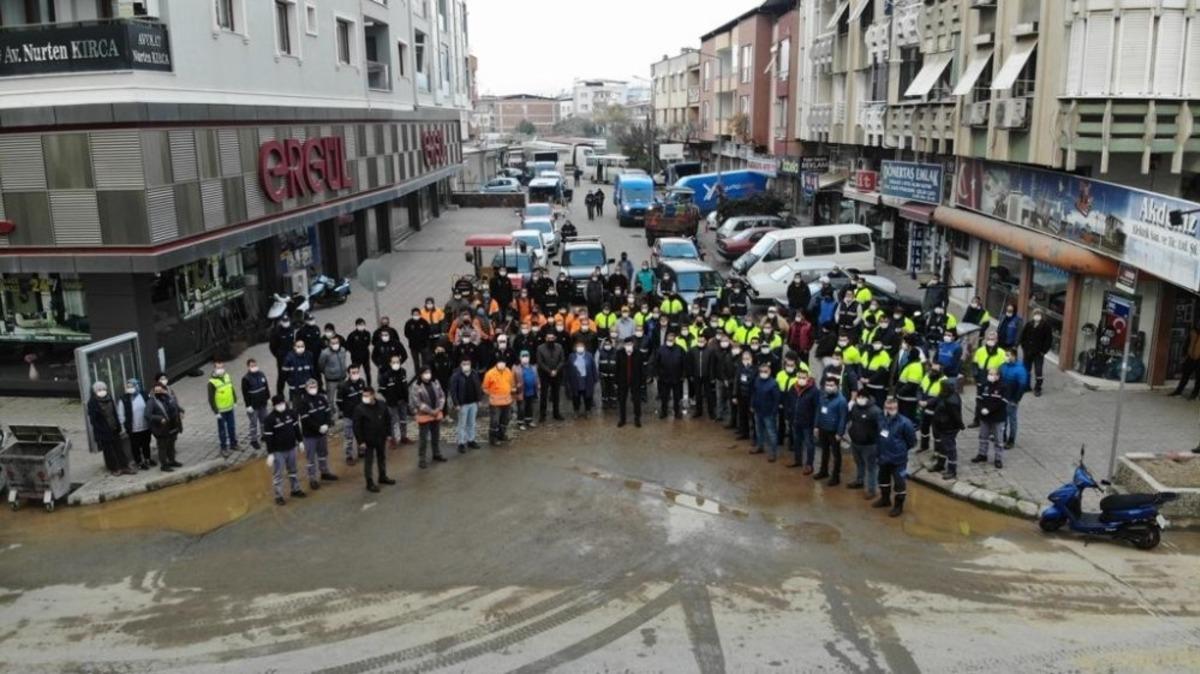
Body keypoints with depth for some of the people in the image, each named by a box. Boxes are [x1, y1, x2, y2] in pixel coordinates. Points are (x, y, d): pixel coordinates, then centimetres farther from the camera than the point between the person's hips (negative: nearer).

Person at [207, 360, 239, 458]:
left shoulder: (227, 376, 2)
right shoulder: (212, 382, -18)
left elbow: (232, 390, 14)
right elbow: (211, 399, -16)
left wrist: (235, 402, 15)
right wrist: (216, 412, -16)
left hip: (230, 408, 6)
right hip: (221, 411, -6)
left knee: (232, 427, 18)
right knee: (222, 430, 6)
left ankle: (233, 444, 34)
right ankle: (224, 448, 17)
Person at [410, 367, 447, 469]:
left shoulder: (435, 383, 2)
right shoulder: (415, 387, -17)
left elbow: (442, 396, 5)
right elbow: (417, 403, -20)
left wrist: (438, 409, -11)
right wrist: (430, 411, -18)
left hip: (437, 414, 6)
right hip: (424, 416, -6)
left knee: (436, 436, 19)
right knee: (423, 438, -1)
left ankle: (436, 454, 36)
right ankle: (421, 459, 5)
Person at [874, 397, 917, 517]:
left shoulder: (904, 423, -22)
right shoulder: (882, 420, -5)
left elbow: (912, 441, -11)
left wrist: (901, 450, 0)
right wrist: (882, 450, 12)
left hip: (898, 459, -7)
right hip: (884, 457, 7)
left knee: (899, 483, 4)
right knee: (883, 478, 24)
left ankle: (898, 506, 21)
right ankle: (885, 499, 45)